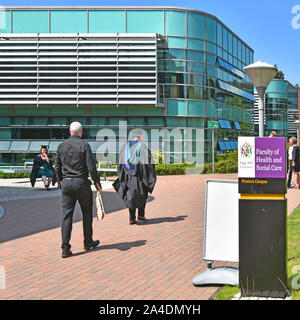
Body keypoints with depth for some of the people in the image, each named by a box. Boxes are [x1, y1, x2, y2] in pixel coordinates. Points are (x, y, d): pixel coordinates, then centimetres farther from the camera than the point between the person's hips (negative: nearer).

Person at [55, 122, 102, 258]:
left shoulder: (61, 146, 4)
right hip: (82, 182, -3)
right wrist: (97, 182, -1)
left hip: (66, 183, 3)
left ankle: (65, 248, -3)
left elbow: (57, 166, 10)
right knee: (87, 213, 14)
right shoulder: (84, 145, -8)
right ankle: (88, 243, 25)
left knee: (66, 215, 2)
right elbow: (91, 166, -13)